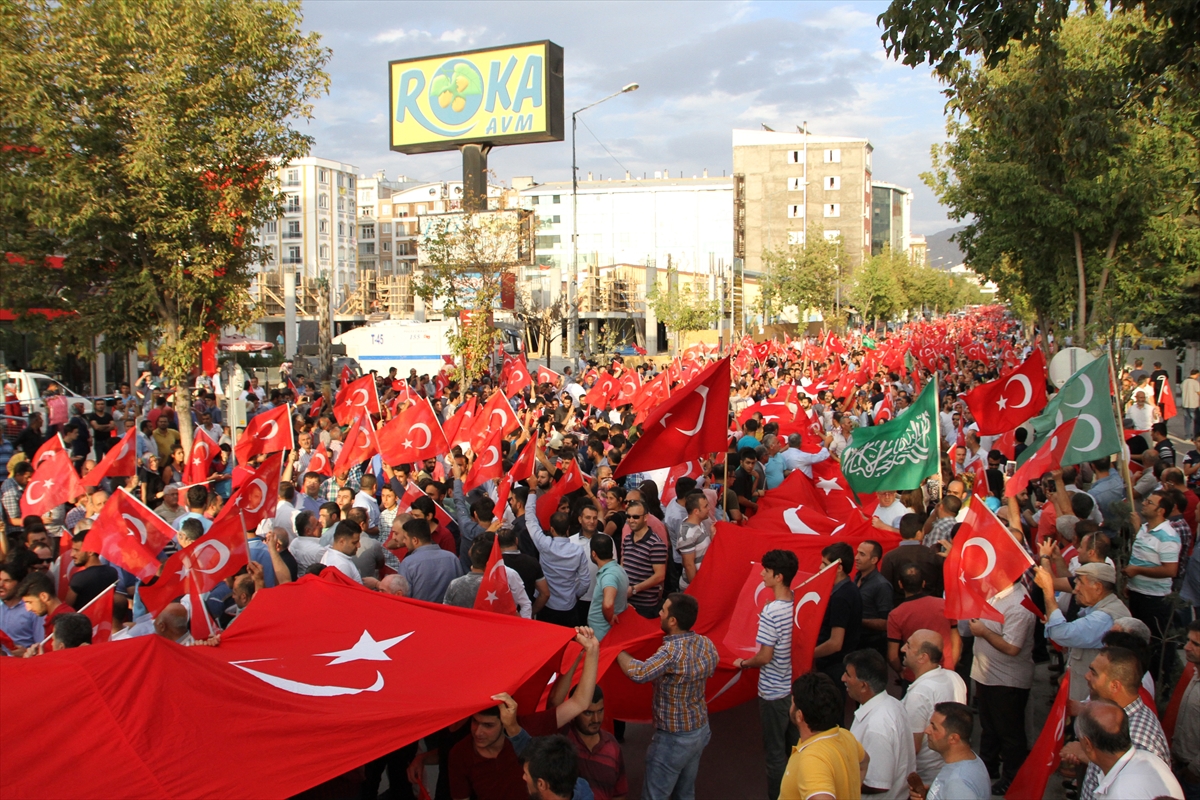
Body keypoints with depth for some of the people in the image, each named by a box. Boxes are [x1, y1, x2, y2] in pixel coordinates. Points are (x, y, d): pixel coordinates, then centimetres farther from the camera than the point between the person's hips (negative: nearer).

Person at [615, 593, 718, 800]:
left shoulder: (672, 651, -30)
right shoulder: (706, 644, -6)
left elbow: (639, 673, -40)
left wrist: (618, 651, -24)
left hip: (674, 738, -8)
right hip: (701, 730, 8)